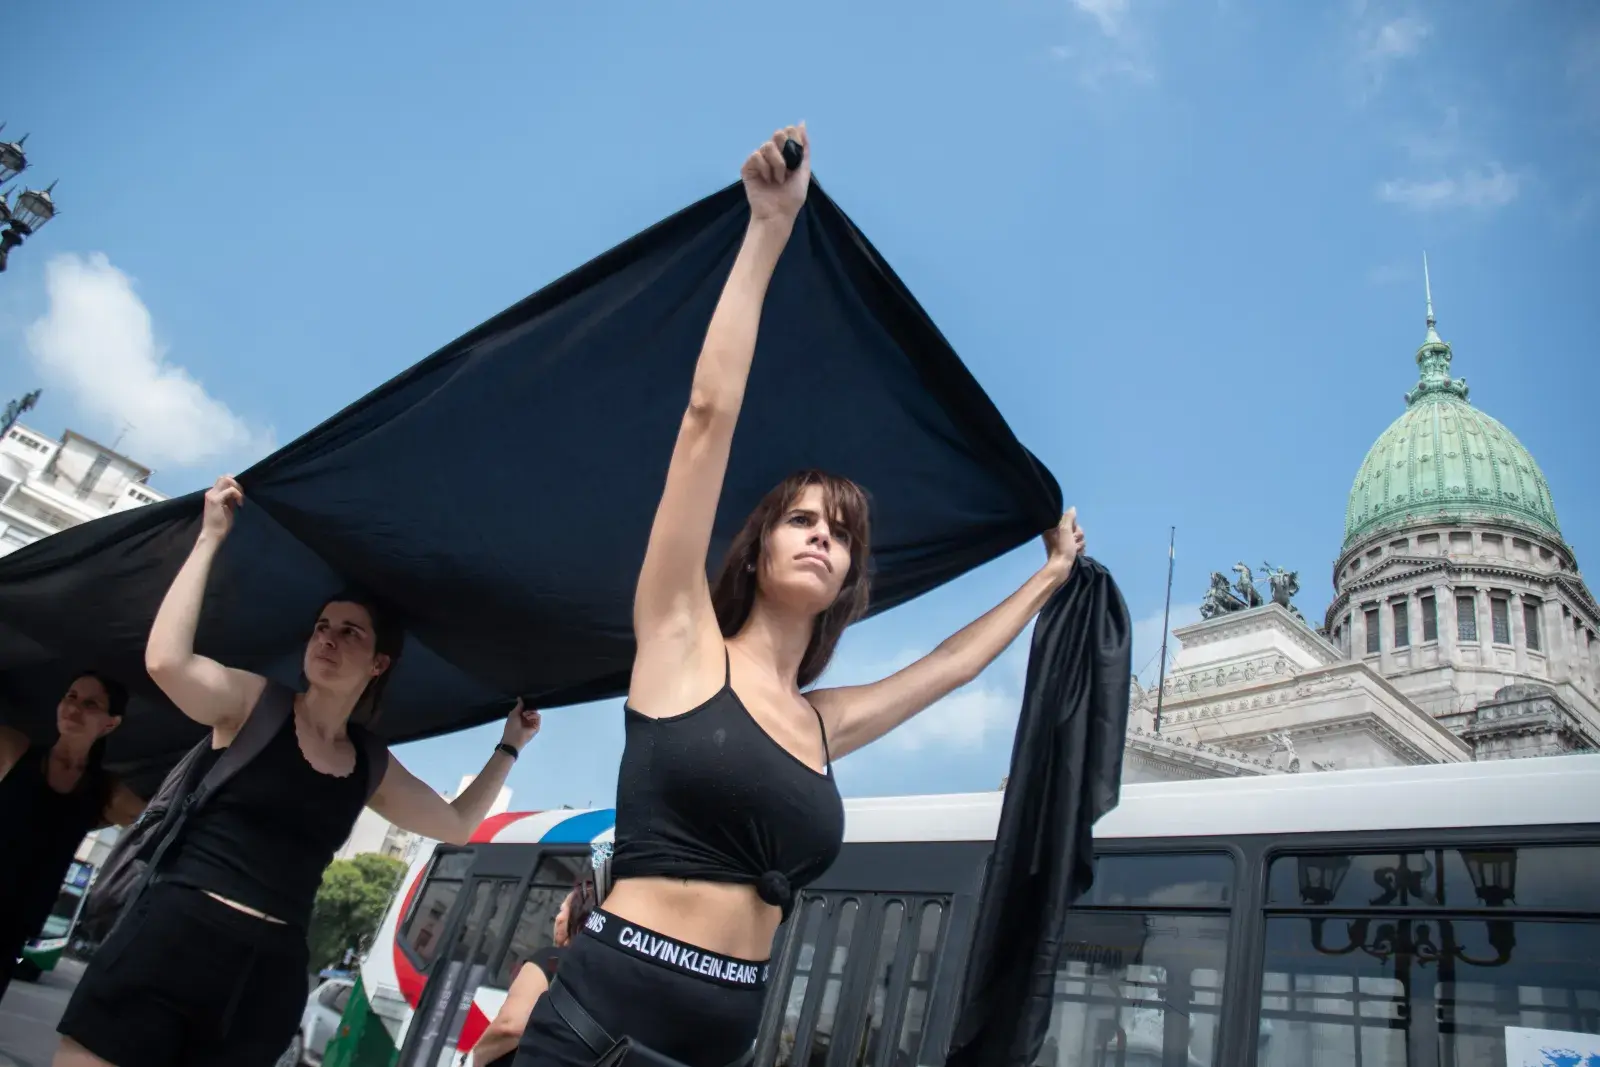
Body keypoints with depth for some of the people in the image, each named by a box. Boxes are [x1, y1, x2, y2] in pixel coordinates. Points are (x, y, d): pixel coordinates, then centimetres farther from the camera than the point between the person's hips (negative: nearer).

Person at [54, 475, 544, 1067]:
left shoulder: (372, 767, 11)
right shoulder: (254, 701, -1)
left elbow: (457, 824, 19)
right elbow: (165, 660, -21)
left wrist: (510, 743, 19)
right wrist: (211, 539, -17)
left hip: (272, 971, 4)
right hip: (169, 938, -4)